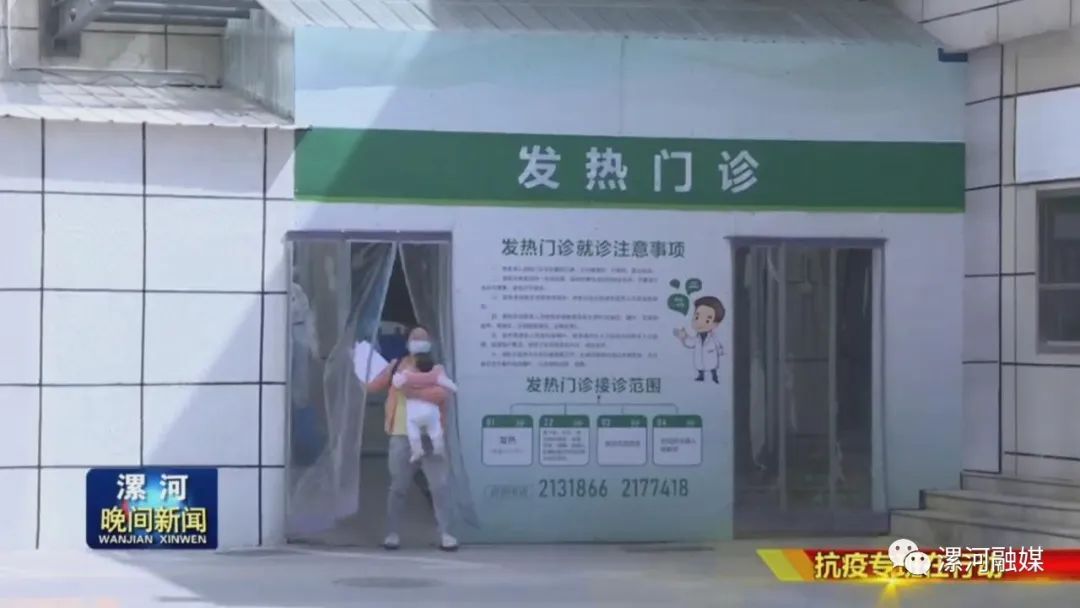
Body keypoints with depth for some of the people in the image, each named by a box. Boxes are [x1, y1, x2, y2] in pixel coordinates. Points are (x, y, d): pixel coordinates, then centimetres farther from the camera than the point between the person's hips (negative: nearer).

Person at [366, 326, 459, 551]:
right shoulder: (397, 366, 8)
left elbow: (443, 394, -18)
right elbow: (372, 386, 10)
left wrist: (414, 392, -23)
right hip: (402, 437, 1)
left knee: (440, 486, -5)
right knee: (398, 487, 7)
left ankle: (445, 534, 0)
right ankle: (392, 534, 16)